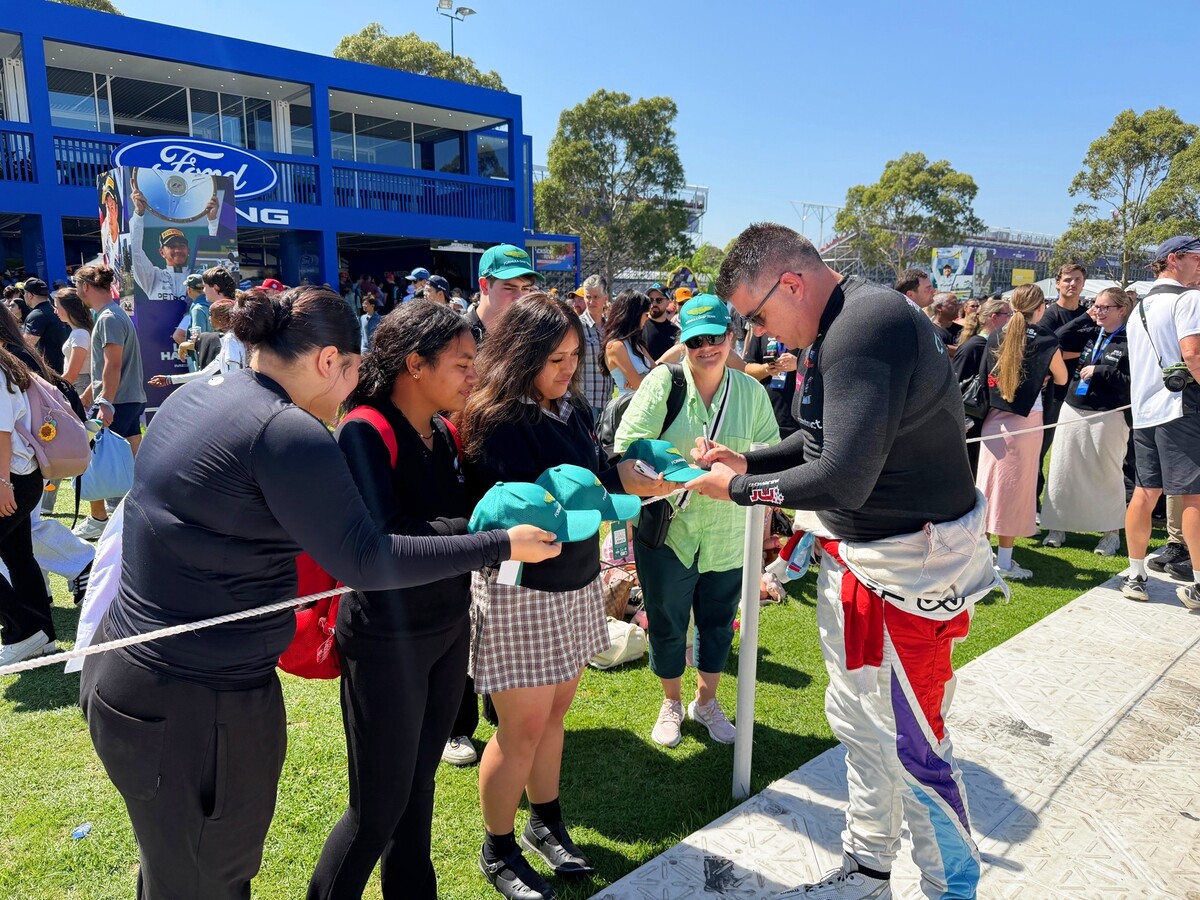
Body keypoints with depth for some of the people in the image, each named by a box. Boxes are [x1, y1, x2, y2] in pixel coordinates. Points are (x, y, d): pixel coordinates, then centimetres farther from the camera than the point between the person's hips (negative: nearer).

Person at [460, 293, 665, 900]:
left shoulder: (571, 408, 3)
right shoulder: (495, 421, -18)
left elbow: (587, 477, 6)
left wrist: (642, 468, -12)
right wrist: (616, 480, -23)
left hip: (576, 582, 7)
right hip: (519, 592, -6)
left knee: (555, 711, 19)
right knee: (523, 727, 6)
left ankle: (545, 824, 41)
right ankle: (498, 851, 29)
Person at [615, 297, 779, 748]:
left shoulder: (750, 391, 0)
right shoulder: (662, 382, -9)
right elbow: (628, 445, -15)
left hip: (727, 533, 3)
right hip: (666, 528, -2)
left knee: (719, 622, 18)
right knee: (666, 622, 13)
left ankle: (706, 701, 44)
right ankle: (671, 703, 40)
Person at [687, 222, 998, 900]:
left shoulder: (868, 324, -26)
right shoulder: (840, 328, 7)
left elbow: (842, 479, -31)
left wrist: (737, 488, -17)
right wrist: (745, 461, 5)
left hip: (909, 570, -10)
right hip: (854, 559, 10)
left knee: (911, 746, 5)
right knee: (857, 724, 21)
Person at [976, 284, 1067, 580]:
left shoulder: (996, 337, 3)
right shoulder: (1045, 339, -6)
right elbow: (1061, 379, 7)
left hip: (993, 418, 4)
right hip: (1025, 419, -4)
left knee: (988, 482, 11)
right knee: (1015, 486, 2)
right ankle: (1004, 562, 6)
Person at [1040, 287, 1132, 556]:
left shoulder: (1130, 341, -7)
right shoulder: (1090, 333, 10)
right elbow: (1057, 339, 0)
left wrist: (1100, 371, -16)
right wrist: (1086, 318, 0)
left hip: (1108, 417, -5)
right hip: (1072, 411, 5)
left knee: (1107, 474, 4)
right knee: (1063, 470, 7)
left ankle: (1111, 532, 17)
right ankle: (1058, 527, 17)